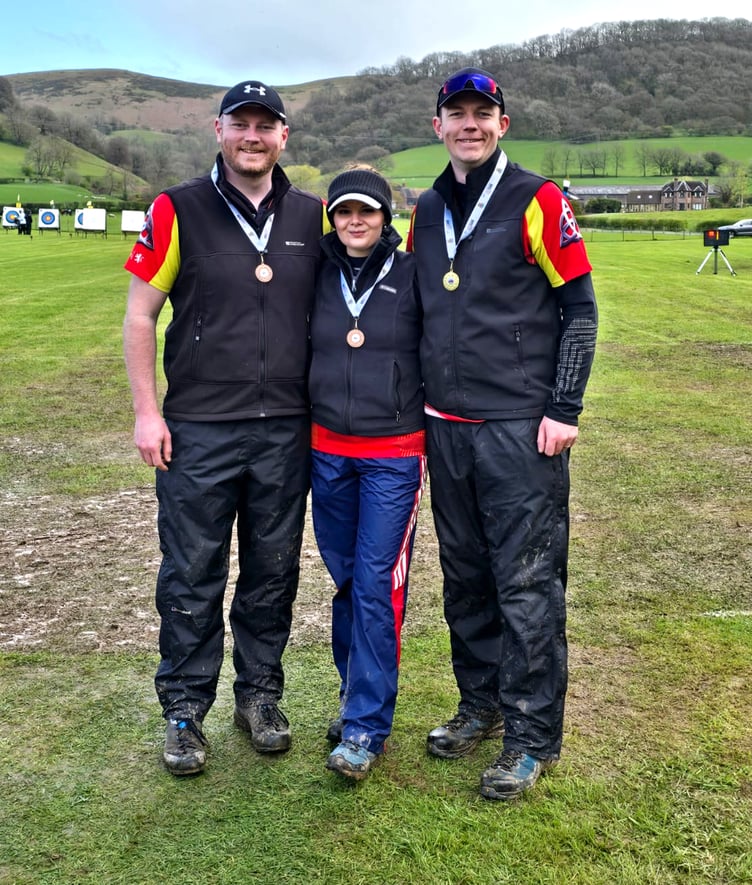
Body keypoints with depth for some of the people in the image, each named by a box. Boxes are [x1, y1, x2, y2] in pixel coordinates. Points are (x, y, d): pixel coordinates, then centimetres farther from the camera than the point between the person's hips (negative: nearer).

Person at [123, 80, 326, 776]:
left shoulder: (313, 217, 7)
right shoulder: (177, 211, -1)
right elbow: (139, 314, 1)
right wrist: (147, 412, -5)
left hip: (286, 430, 3)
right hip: (198, 430, -2)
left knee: (273, 571, 12)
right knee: (192, 576, 5)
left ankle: (259, 694, 29)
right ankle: (185, 711, 20)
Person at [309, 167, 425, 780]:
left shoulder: (412, 276, -3)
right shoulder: (318, 277, 6)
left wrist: (435, 435, -1)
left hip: (394, 454, -4)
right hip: (328, 451, 4)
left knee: (377, 583, -6)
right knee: (345, 577, 12)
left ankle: (366, 726, 2)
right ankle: (359, 695, 28)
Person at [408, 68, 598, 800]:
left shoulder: (536, 201, -4)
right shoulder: (427, 212, 13)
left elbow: (580, 308, -5)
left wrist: (564, 409, -11)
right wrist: (418, 405, 16)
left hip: (520, 429, -6)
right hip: (445, 428, 6)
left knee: (527, 583, -1)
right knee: (465, 578, 14)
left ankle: (532, 738, 12)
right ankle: (481, 706, 31)